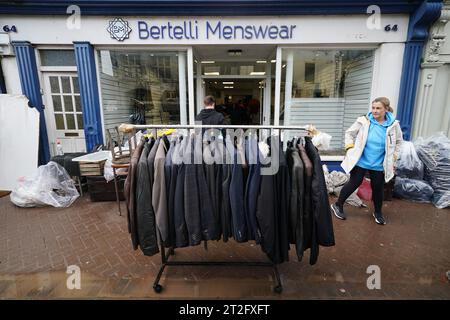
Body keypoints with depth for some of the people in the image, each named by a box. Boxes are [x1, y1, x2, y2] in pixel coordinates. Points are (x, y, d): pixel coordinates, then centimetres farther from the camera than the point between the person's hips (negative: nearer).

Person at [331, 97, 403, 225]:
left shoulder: (393, 125, -5)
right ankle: (338, 205, 22)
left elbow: (398, 141, 13)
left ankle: (378, 212, 36)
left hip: (379, 165, 3)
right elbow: (349, 133, 3)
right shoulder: (363, 121, -11)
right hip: (360, 161, -2)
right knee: (354, 184, 4)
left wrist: (393, 157, 8)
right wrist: (350, 148, -6)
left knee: (377, 188, 13)